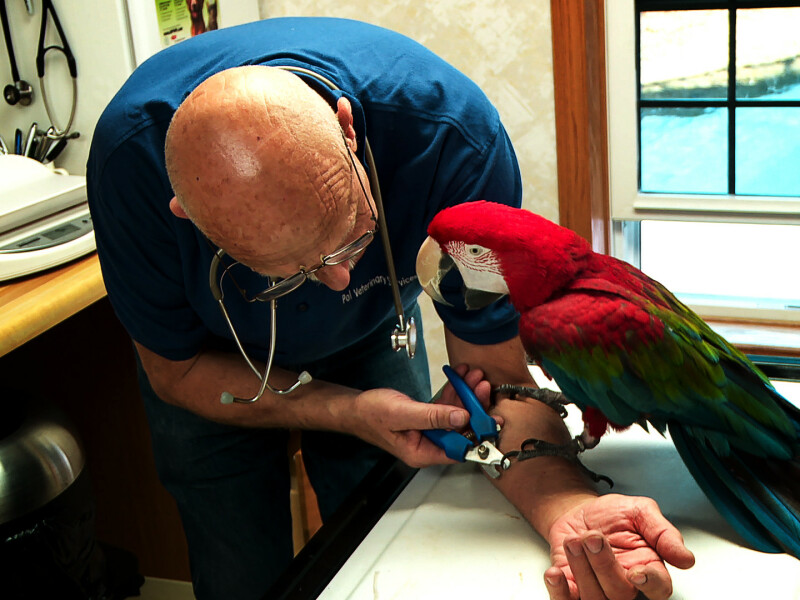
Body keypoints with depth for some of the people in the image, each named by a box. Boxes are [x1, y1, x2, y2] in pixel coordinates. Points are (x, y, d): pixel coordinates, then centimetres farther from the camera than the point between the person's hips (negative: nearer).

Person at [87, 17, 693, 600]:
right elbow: (175, 369, -22)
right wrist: (347, 411, -36)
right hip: (216, 360, 0)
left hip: (370, 336, 1)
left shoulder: (452, 130, -39)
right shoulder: (131, 156, -38)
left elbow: (495, 370, -30)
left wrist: (568, 505, -51)